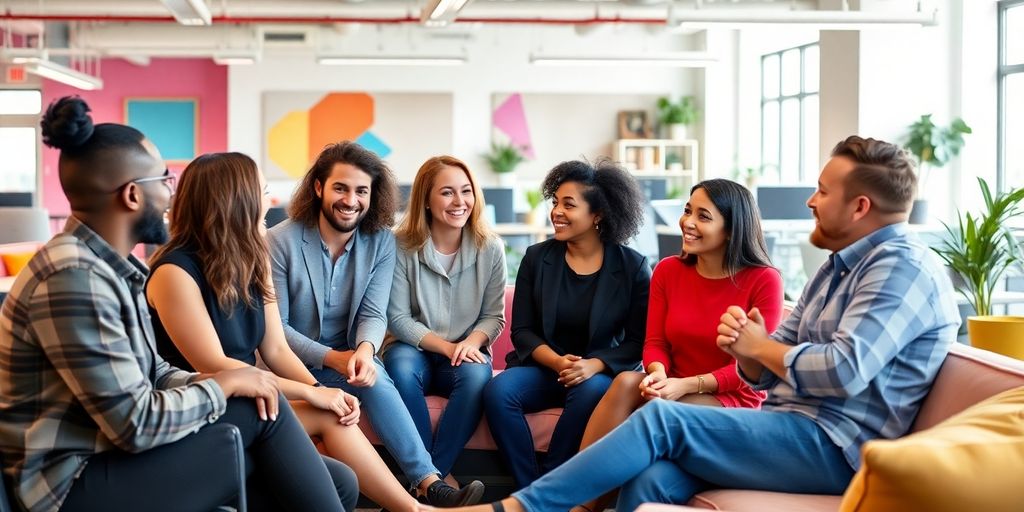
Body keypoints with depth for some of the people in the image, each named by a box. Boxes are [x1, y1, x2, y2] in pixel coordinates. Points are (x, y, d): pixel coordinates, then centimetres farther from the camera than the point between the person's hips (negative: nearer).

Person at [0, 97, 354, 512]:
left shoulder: (114, 266, 9)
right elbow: (135, 424, -25)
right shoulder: (73, 279, -23)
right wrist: (224, 383, -11)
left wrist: (208, 382, -8)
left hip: (117, 455, 9)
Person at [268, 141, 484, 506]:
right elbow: (274, 326, -13)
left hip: (348, 355, 3)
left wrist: (364, 350, -33)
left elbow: (374, 313, -8)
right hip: (293, 361, -3)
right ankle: (429, 484, -33)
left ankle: (428, 484, -34)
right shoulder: (280, 241, -12)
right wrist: (332, 358, -26)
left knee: (375, 378, -31)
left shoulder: (381, 242, -3)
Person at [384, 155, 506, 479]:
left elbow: (494, 316, 3)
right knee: (400, 367, -36)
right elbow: (397, 318, -7)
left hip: (465, 354, 1)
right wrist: (446, 347, -18)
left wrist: (471, 342, -20)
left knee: (477, 375, -34)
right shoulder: (402, 246, -7)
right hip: (416, 350, -1)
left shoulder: (490, 249, -1)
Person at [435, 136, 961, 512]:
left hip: (833, 446, -8)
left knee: (662, 419, -18)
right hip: (792, 429, 8)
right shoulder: (840, 265, 22)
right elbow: (767, 374, 16)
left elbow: (845, 371, -24)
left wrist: (762, 347, -6)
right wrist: (746, 349, -9)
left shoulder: (902, 267, -9)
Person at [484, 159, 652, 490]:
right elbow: (522, 331, 3)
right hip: (544, 367, 2)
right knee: (498, 390, -27)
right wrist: (557, 362, -16)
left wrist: (594, 365, -21)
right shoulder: (537, 258, 3)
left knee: (591, 391, -36)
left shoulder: (633, 267, -3)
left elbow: (638, 340, -4)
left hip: (601, 372, -2)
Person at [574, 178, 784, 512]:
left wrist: (686, 385, -21)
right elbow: (655, 343, 5)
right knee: (626, 382, -29)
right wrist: (658, 373, -20)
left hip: (735, 399, -4)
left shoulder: (764, 280, -9)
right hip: (677, 391, 4)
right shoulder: (668, 271, 6)